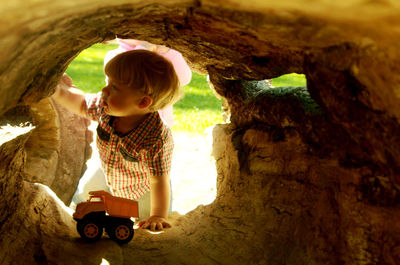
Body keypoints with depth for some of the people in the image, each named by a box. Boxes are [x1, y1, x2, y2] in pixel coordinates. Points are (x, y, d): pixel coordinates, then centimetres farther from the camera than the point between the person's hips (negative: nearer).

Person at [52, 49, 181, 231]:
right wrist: (60, 92, -21)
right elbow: (81, 105, -5)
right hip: (109, 179, 5)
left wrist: (157, 217, -42)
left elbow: (159, 182, -36)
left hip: (142, 194, -5)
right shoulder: (104, 106, -28)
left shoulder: (156, 141, -44)